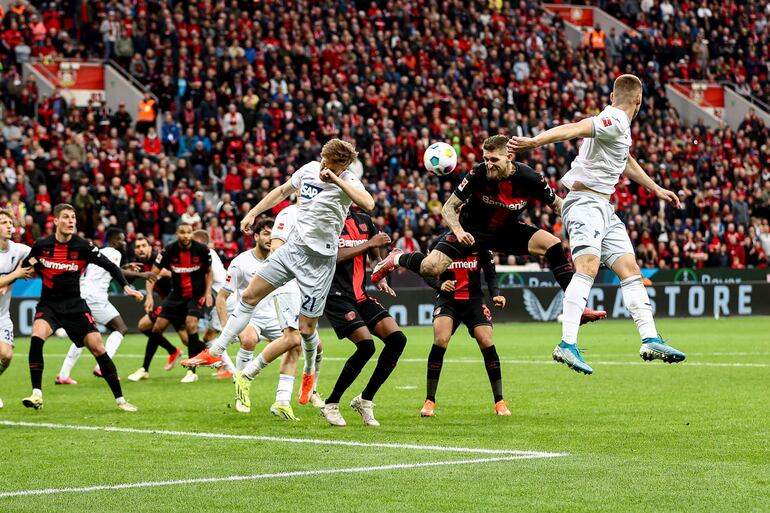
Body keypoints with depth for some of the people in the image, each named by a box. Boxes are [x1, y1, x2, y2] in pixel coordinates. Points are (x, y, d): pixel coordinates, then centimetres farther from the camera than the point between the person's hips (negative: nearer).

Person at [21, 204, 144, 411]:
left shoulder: (83, 246, -8)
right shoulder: (42, 245, -4)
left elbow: (110, 266, -6)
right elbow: (24, 267, 14)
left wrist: (126, 286, -19)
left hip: (75, 305, 0)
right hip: (48, 304, 0)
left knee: (98, 349, -9)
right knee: (37, 338, -28)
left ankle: (120, 399, 4)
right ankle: (37, 395, -22)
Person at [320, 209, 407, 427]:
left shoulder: (364, 221, 15)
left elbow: (375, 258, 25)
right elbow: (333, 256, -18)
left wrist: (381, 279, 6)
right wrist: (369, 244, -15)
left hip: (361, 295, 7)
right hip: (336, 294, -7)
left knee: (397, 339, -7)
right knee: (366, 345, -21)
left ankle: (365, 399, 5)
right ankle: (331, 404, -6)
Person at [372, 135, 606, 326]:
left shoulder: (530, 179, -21)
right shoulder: (478, 175, -25)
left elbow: (557, 204, -2)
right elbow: (449, 207, -15)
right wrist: (458, 230, -34)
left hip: (508, 230, 2)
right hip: (473, 229, -2)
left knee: (553, 245, -18)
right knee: (430, 268, -20)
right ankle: (396, 259, 16)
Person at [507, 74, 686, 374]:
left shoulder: (620, 125, 18)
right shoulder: (614, 122, -13)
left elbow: (626, 162, 37)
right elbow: (572, 129, -29)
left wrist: (656, 189, 48)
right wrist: (534, 142, -44)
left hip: (604, 208, 10)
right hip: (585, 201, -10)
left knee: (630, 270, 8)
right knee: (588, 267, -25)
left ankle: (650, 341, 11)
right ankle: (567, 345, -34)